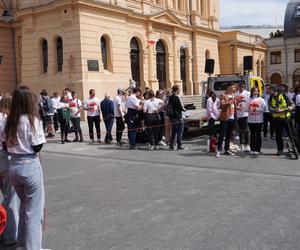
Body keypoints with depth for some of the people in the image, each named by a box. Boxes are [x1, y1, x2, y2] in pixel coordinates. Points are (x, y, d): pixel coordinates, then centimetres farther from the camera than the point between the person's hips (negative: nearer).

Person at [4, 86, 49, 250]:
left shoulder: (9, 121, 4)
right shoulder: (32, 120, -13)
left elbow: (6, 145, 7)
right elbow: (37, 147, -12)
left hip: (13, 166, 7)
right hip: (30, 166, -7)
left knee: (24, 206, 24)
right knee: (34, 210, 6)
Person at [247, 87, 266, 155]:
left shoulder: (261, 99, 3)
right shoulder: (249, 100, 11)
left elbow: (264, 108, -4)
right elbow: (247, 108, 10)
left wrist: (257, 109, -15)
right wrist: (249, 110, -10)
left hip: (259, 120, -2)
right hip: (251, 119, 2)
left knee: (258, 134, 1)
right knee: (252, 134, 6)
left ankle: (258, 149, 6)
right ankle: (252, 149, 13)